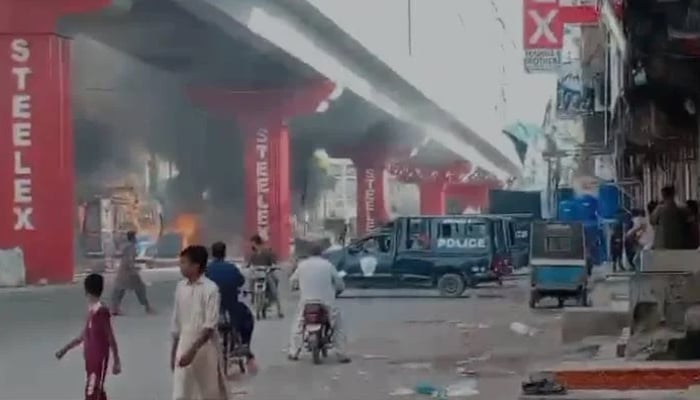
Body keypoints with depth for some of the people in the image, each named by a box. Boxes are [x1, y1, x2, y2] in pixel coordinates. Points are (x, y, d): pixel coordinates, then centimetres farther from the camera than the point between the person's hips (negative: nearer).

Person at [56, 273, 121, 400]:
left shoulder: (101, 311, -20)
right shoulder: (91, 309, 7)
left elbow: (111, 338, -16)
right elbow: (85, 335, 19)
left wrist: (116, 361, -12)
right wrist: (66, 348, 22)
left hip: (99, 359, -9)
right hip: (91, 358, 9)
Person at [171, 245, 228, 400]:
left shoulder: (210, 288, -13)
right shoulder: (180, 287, 5)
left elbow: (210, 326, -18)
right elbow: (176, 323, 12)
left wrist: (193, 351, -25)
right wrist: (173, 352, 14)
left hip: (205, 348, -5)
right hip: (184, 347, 5)